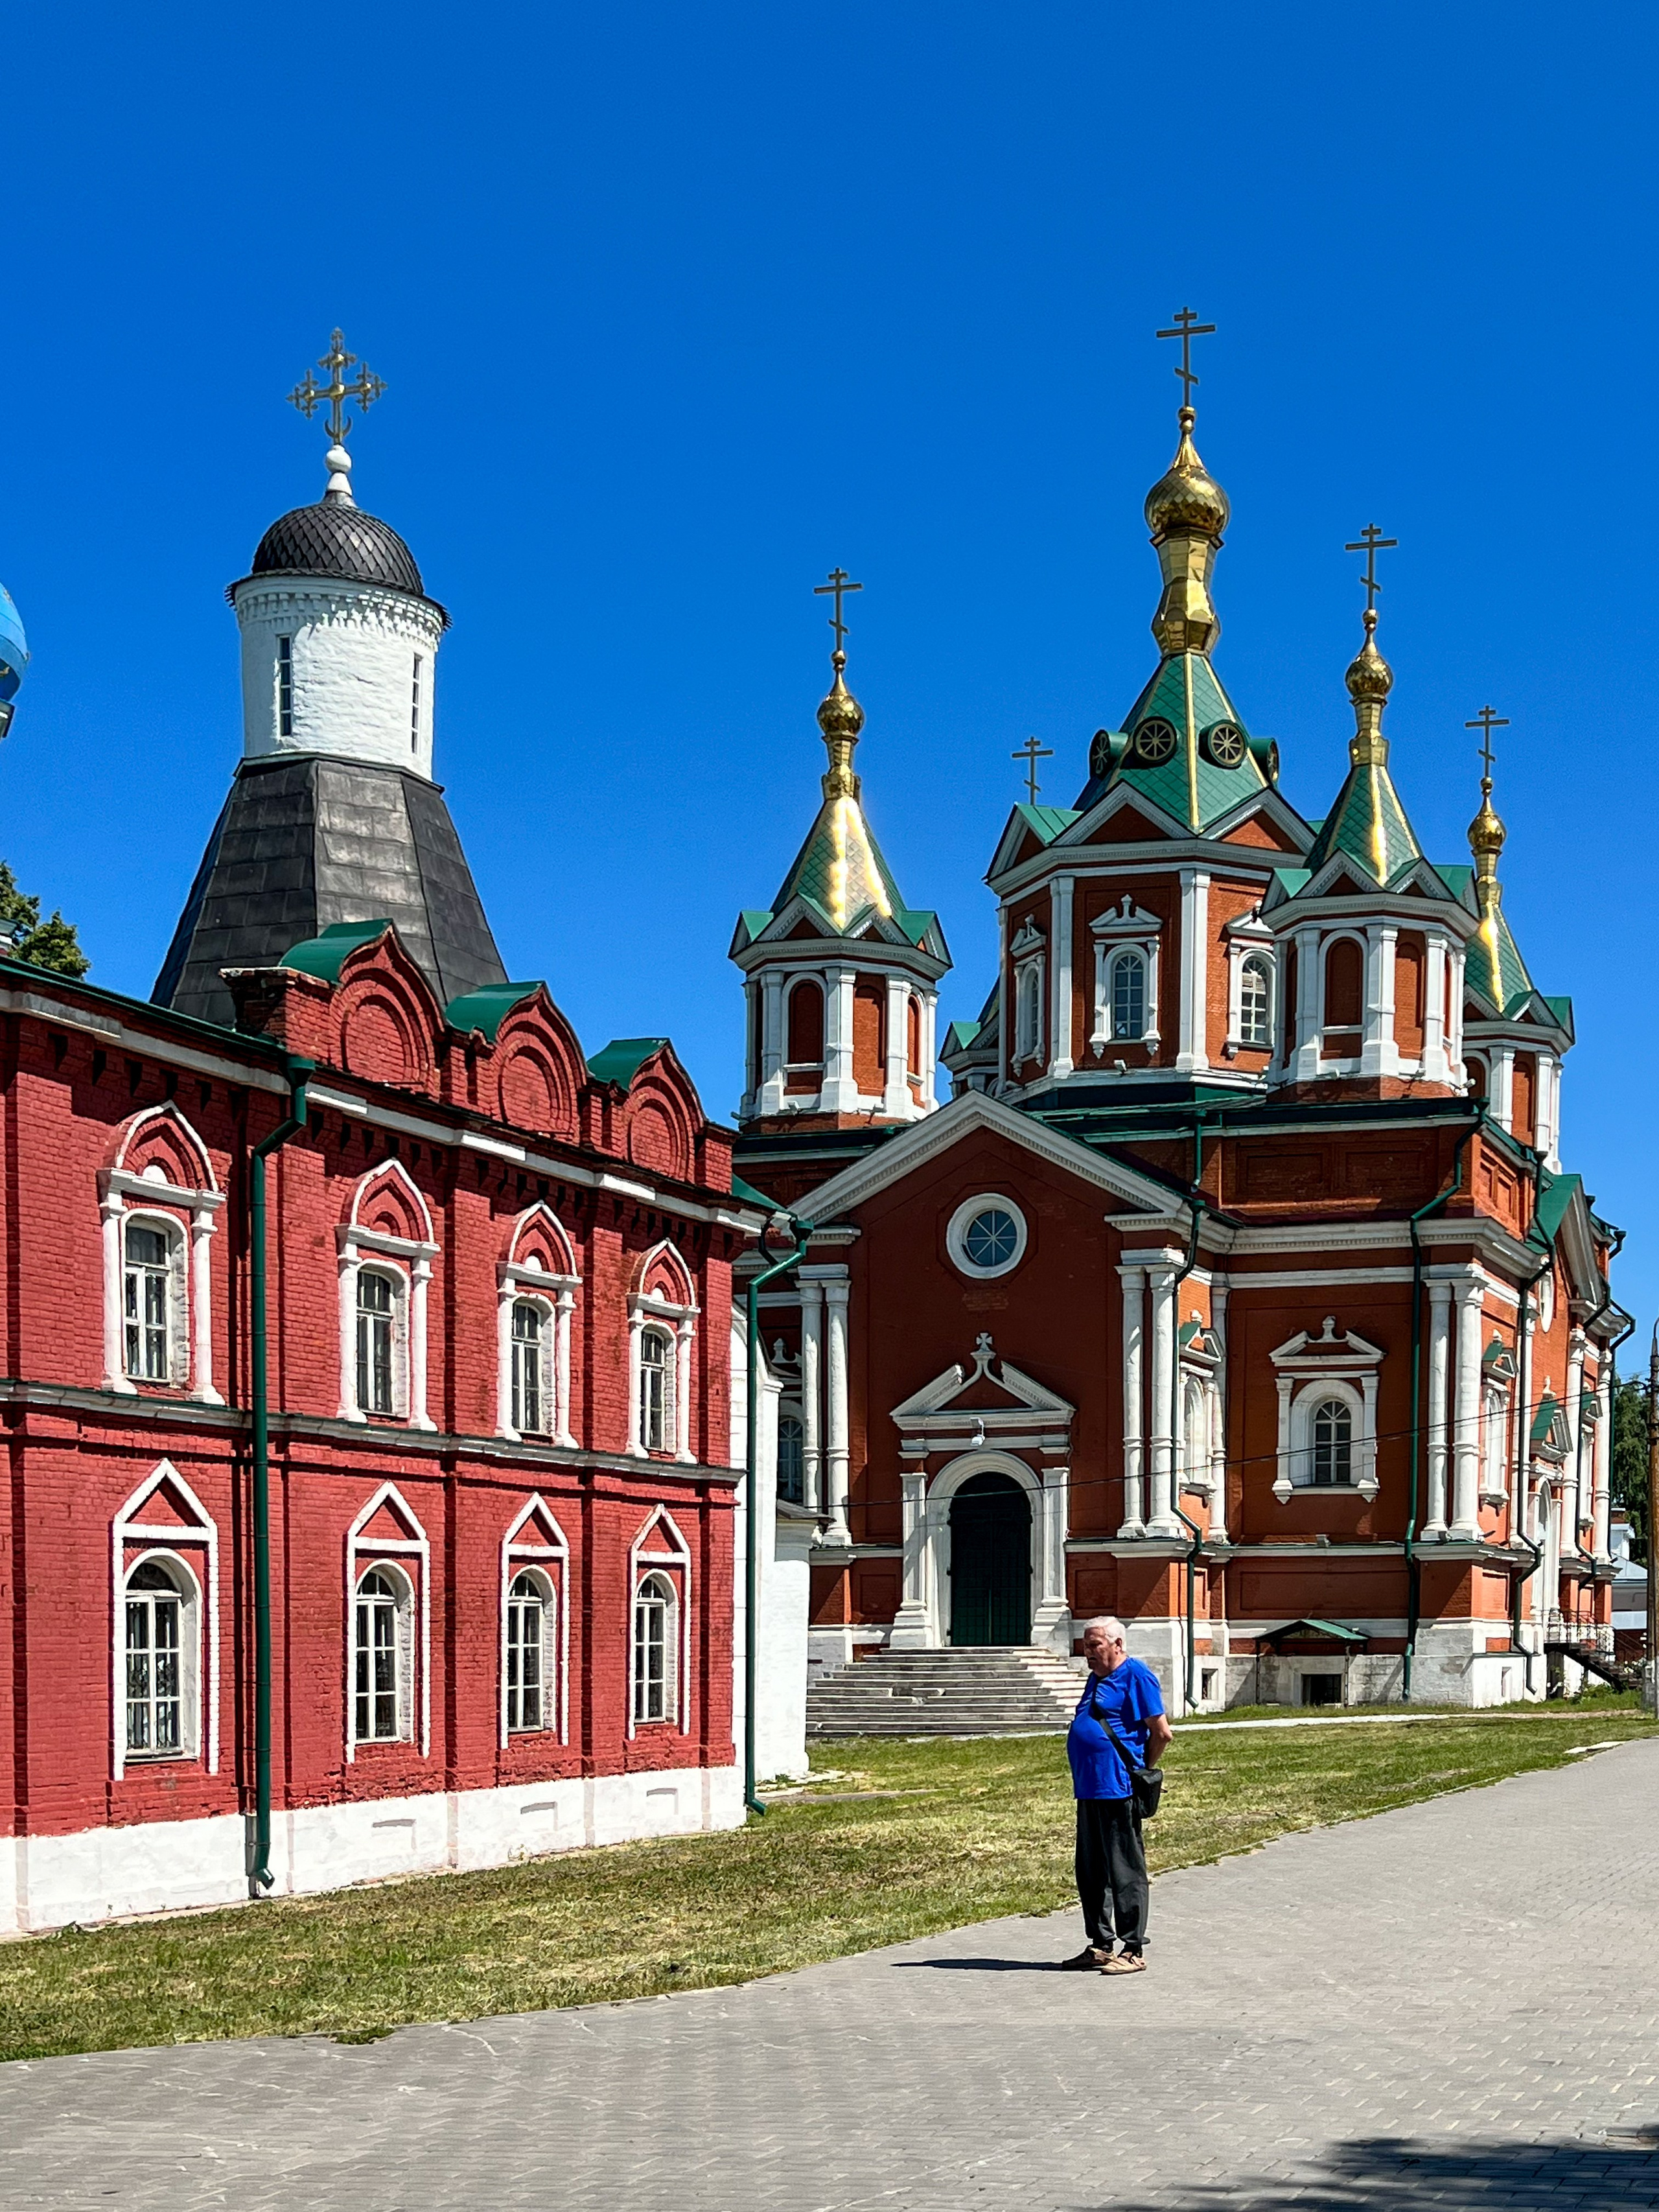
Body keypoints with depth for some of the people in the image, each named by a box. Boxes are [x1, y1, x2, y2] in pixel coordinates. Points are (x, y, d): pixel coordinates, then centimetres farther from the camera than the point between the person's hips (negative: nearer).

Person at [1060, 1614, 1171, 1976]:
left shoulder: (1136, 1676, -9)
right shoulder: (1097, 1678, 18)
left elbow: (1161, 1733, -11)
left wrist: (1140, 1773, -1)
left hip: (1118, 1792, -9)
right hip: (1088, 1790, 9)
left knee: (1125, 1872, -4)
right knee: (1090, 1874, 13)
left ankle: (1133, 1950, 1)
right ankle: (1099, 1946, 22)